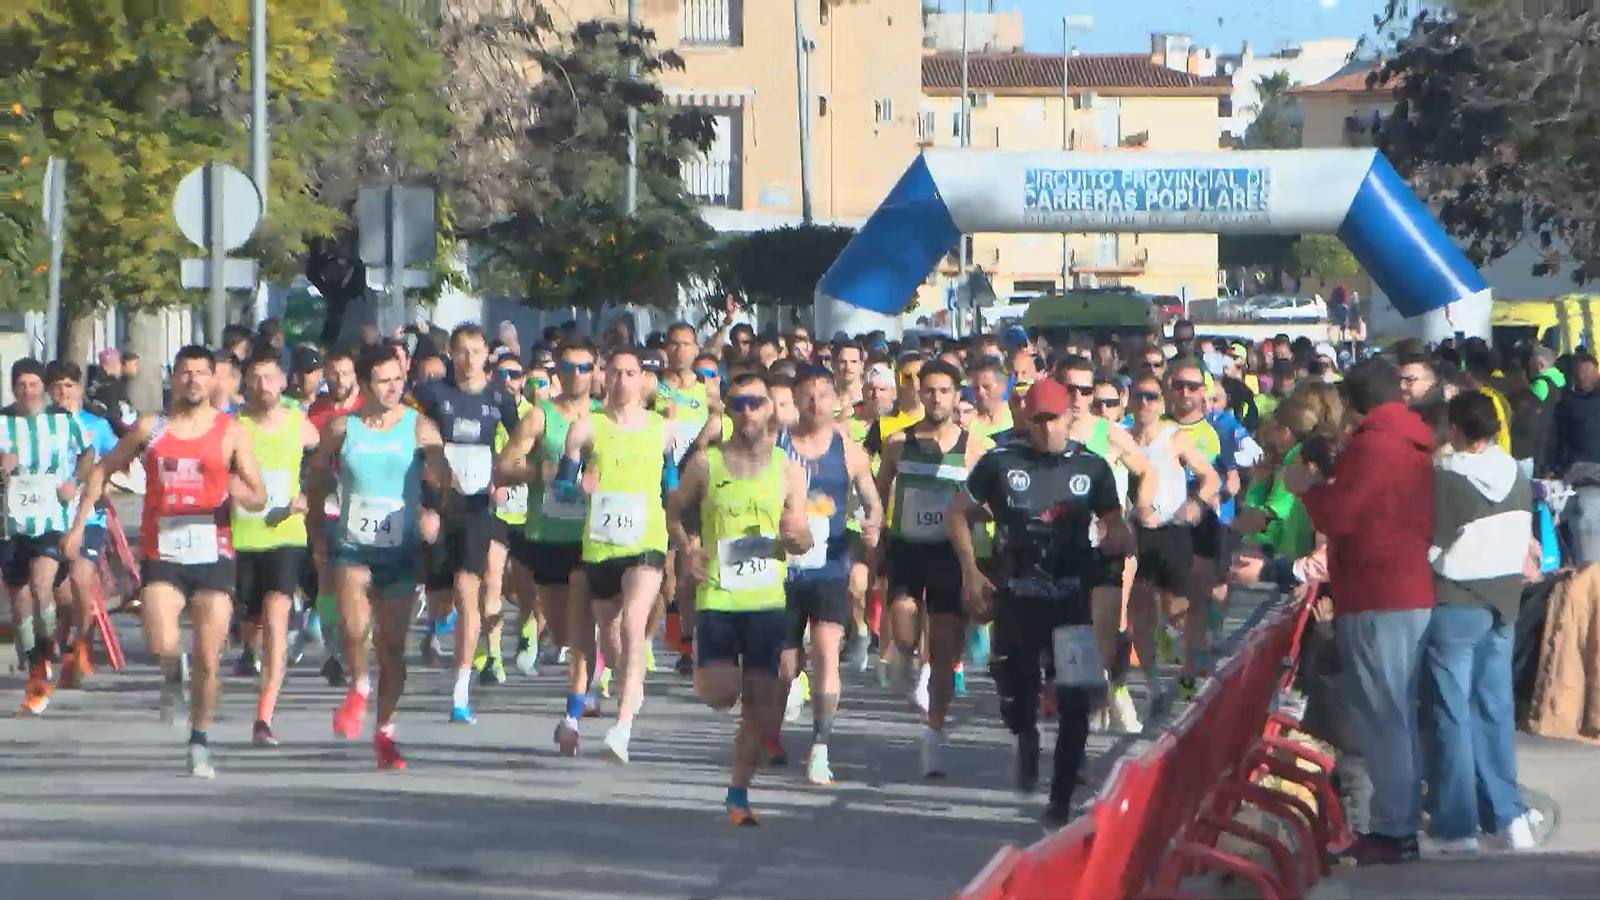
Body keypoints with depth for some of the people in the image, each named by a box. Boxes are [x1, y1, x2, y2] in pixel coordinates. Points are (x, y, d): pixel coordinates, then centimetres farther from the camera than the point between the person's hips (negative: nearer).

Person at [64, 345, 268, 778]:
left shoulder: (231, 432, 2)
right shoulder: (149, 428, 5)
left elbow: (259, 498, 2)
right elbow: (103, 470, 14)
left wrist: (241, 494, -22)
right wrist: (79, 523, 6)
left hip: (213, 555, 0)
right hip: (162, 554, 0)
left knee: (207, 660, 0)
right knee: (162, 644, -21)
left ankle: (200, 741, 19)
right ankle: (172, 677, 15)